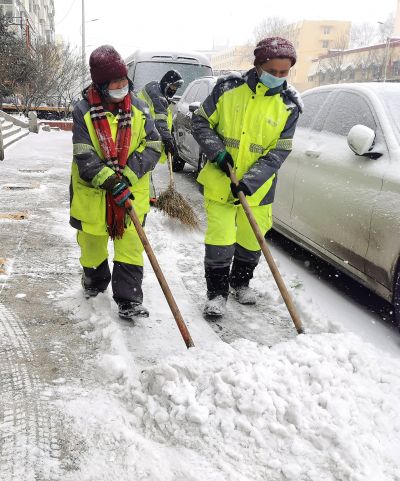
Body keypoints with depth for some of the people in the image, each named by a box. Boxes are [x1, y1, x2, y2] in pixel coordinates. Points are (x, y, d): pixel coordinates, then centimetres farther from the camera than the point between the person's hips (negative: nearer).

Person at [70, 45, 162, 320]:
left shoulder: (138, 109, -4)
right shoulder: (84, 111, -10)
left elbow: (153, 146, -5)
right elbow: (84, 157, -15)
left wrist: (127, 175, -18)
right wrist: (110, 182, -27)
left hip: (132, 191, 0)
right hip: (92, 192, 0)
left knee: (130, 245, -1)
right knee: (92, 243, 18)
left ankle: (129, 300, 8)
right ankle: (95, 281, 46)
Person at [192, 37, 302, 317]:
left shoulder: (288, 105, -5)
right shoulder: (228, 89, -8)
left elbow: (279, 152, -8)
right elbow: (201, 123, 1)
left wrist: (249, 182, -20)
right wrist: (218, 152, -15)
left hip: (258, 188, 2)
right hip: (219, 181, -1)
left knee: (251, 241, 13)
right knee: (220, 241, -3)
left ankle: (241, 282, 39)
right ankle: (217, 293, 16)